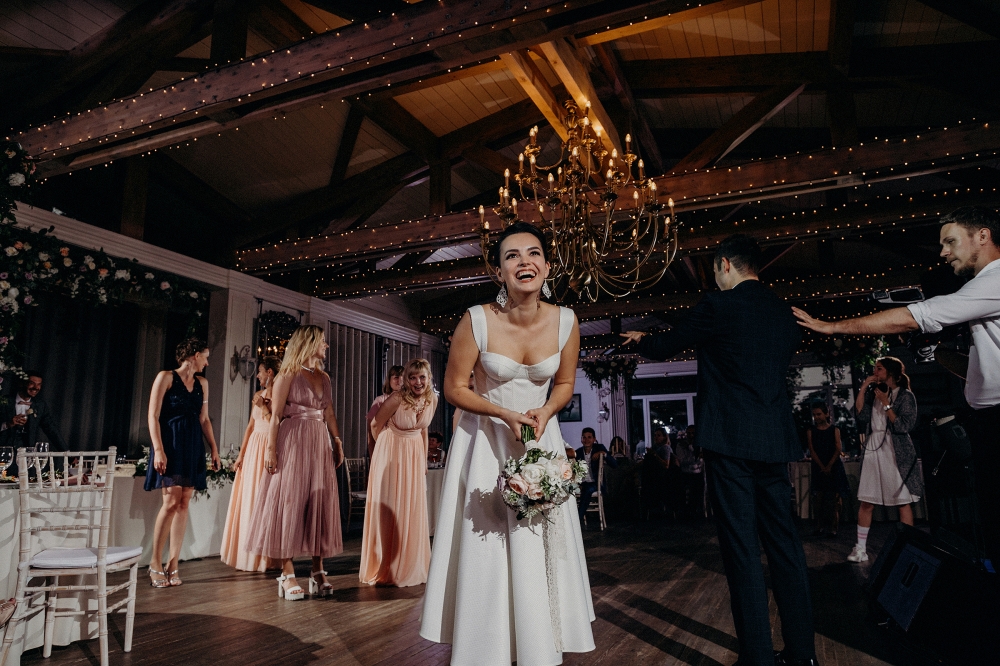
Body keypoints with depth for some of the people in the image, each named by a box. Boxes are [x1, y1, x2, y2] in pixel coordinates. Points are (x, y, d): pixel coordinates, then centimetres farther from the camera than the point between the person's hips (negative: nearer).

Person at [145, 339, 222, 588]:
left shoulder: (202, 383, 15)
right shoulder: (166, 377, -2)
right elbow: (153, 416, -8)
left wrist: (214, 450, 11)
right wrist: (158, 449, -16)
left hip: (193, 447, 6)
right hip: (170, 445, -5)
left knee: (184, 503, 2)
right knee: (171, 501, -12)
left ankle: (173, 564, 7)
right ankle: (155, 563, 2)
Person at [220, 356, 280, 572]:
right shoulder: (259, 396, 13)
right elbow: (251, 426, 13)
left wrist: (264, 406, -14)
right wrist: (241, 454, 10)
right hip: (253, 449, 7)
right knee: (249, 500, 9)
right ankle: (248, 553, 20)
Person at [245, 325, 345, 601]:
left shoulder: (325, 378, 15)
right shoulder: (289, 374, -4)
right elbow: (275, 415, -9)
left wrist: (338, 442, 8)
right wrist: (270, 448, -16)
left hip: (320, 444, 6)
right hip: (293, 443, -6)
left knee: (319, 505, 6)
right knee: (289, 503, -2)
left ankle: (318, 570, 12)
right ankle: (287, 573, 3)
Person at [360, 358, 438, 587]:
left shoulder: (432, 400, -5)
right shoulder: (396, 399, -22)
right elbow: (377, 424, -7)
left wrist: (424, 460, 13)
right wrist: (389, 446, 7)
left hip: (415, 456, 5)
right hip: (391, 455, -5)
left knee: (413, 511, 9)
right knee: (389, 510, 1)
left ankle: (411, 568, 23)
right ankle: (386, 571, 16)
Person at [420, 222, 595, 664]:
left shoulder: (565, 322, -10)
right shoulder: (477, 320, -18)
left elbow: (565, 384, 5)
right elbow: (454, 388, -9)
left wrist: (545, 412, -14)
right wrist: (505, 415, -20)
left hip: (540, 440, 3)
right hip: (485, 443, -2)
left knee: (540, 556, 7)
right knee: (485, 554, 2)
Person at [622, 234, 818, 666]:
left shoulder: (718, 306, -6)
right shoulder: (784, 313, 13)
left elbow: (665, 347, 4)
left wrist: (641, 339, 27)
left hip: (730, 440, -7)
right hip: (775, 440, 7)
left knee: (741, 547, -2)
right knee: (783, 541, 13)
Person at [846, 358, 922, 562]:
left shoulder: (905, 395, 0)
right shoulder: (872, 393, 13)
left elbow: (904, 426, -10)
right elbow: (861, 417, -1)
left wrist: (886, 404, -10)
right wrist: (862, 389, -3)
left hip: (897, 453, -4)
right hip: (873, 450, 4)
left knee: (904, 502, -1)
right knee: (866, 502, 2)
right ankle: (861, 549, 6)